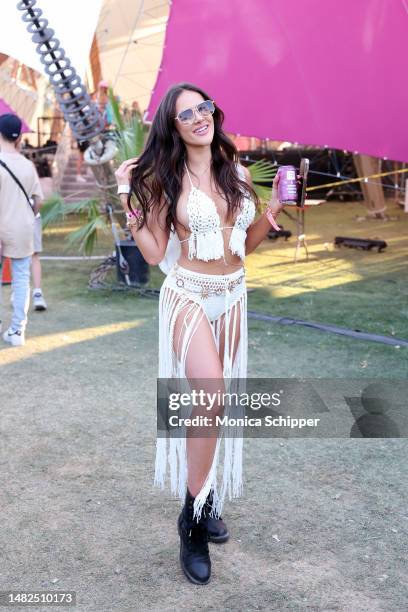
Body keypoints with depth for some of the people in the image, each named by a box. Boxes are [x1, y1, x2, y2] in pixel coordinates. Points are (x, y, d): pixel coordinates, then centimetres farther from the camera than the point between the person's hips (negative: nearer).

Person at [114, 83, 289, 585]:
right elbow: (154, 254, -7)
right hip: (188, 296, -5)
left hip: (232, 297, 5)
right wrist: (130, 202, -13)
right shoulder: (166, 180, -6)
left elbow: (246, 243, 13)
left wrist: (272, 211, -1)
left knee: (208, 402, 12)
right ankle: (194, 516, -3)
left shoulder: (237, 173, 6)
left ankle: (203, 493, 29)